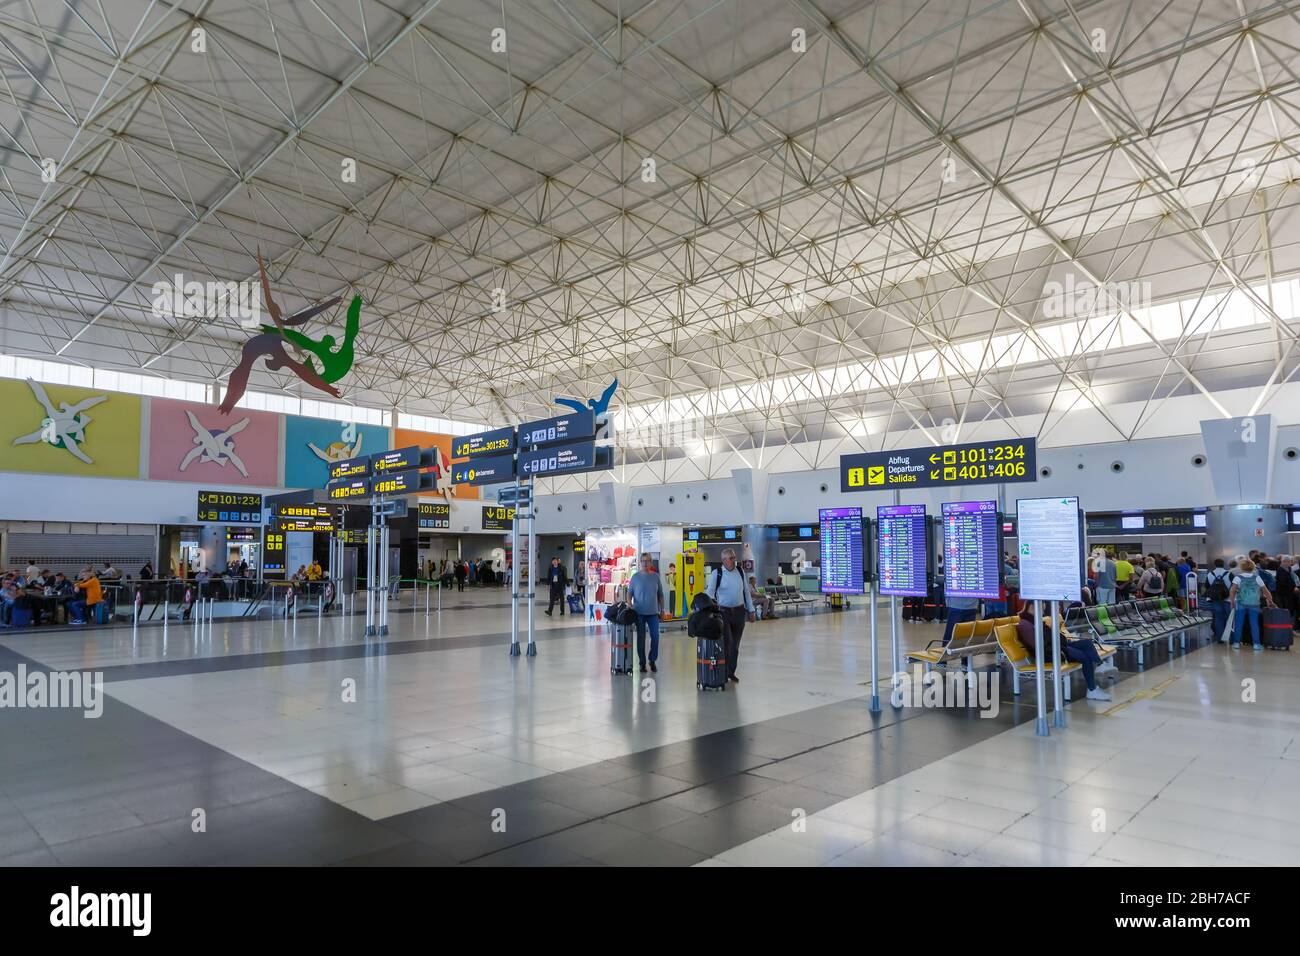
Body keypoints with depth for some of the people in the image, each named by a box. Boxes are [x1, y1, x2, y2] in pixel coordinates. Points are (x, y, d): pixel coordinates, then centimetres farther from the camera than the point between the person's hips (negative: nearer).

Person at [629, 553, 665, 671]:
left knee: (655, 637, 0)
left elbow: (660, 595, 9)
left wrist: (662, 609, 9)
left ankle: (653, 661, 18)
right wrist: (629, 604, -16)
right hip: (639, 612, -1)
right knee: (641, 638, 5)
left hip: (653, 612, 2)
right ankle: (642, 662, 15)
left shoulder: (656, 576, 3)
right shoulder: (635, 577, -2)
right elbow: (629, 593, 0)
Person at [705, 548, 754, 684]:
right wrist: (711, 601, -28)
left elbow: (746, 591, 12)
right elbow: (709, 591, -7)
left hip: (739, 612, 4)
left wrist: (751, 610, 11)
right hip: (723, 612, -4)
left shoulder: (740, 572, 7)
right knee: (726, 642, -8)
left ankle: (731, 672, 21)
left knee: (735, 644, 9)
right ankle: (723, 672, 4)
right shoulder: (717, 574, -5)